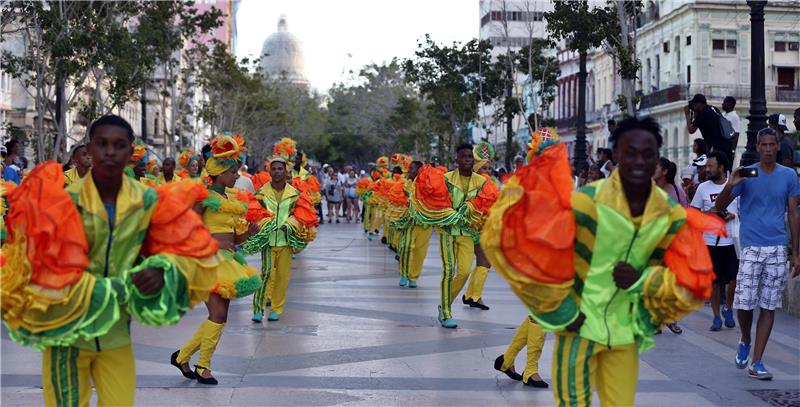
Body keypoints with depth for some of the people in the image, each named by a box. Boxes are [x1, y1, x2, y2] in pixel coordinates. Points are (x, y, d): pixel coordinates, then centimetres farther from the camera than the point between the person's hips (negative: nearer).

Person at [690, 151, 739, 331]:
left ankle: (728, 308, 25)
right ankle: (717, 316, 15)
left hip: (732, 241, 0)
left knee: (734, 279, -1)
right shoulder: (703, 188, 3)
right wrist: (708, 213, -11)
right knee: (715, 281, 5)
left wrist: (734, 215, -12)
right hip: (711, 241, 1)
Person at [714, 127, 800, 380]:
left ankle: (756, 363, 8)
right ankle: (745, 341, 25)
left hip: (778, 249, 2)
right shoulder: (746, 174, 2)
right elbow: (719, 208, 0)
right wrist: (730, 186, -19)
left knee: (769, 306, 2)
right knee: (743, 302, -6)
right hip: (751, 247, -2)